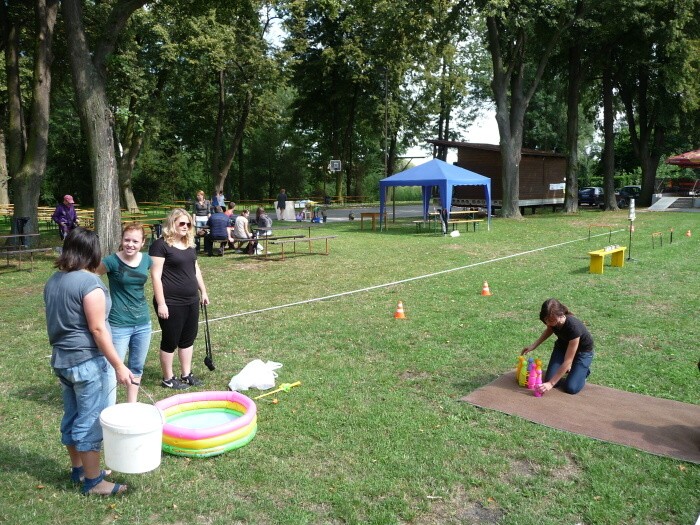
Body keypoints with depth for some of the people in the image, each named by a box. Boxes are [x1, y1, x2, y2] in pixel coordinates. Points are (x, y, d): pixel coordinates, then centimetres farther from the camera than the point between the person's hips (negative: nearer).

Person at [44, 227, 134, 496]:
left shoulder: (53, 281, 7)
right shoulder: (89, 282, -19)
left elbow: (57, 322, 15)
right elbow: (97, 329, -21)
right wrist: (119, 366, -18)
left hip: (61, 359, 9)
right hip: (88, 362, -9)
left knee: (71, 417, 19)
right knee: (91, 421, 2)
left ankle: (79, 469, 34)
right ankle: (93, 481, 13)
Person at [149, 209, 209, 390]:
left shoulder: (189, 244, 12)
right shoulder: (161, 245, -12)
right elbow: (156, 276, -16)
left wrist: (203, 291, 20)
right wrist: (161, 303, -18)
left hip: (191, 301, 8)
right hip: (172, 303, -8)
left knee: (188, 339, 15)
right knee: (170, 341, 5)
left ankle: (186, 374, 29)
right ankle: (168, 379, 19)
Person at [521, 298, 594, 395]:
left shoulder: (573, 327, -41)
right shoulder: (552, 321, -25)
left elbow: (567, 361, -36)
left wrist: (551, 383, -36)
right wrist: (533, 346, -7)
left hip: (582, 351, -5)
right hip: (563, 346, 5)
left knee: (571, 388, -16)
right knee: (549, 379, -11)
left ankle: (583, 370, 13)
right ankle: (566, 369, 18)